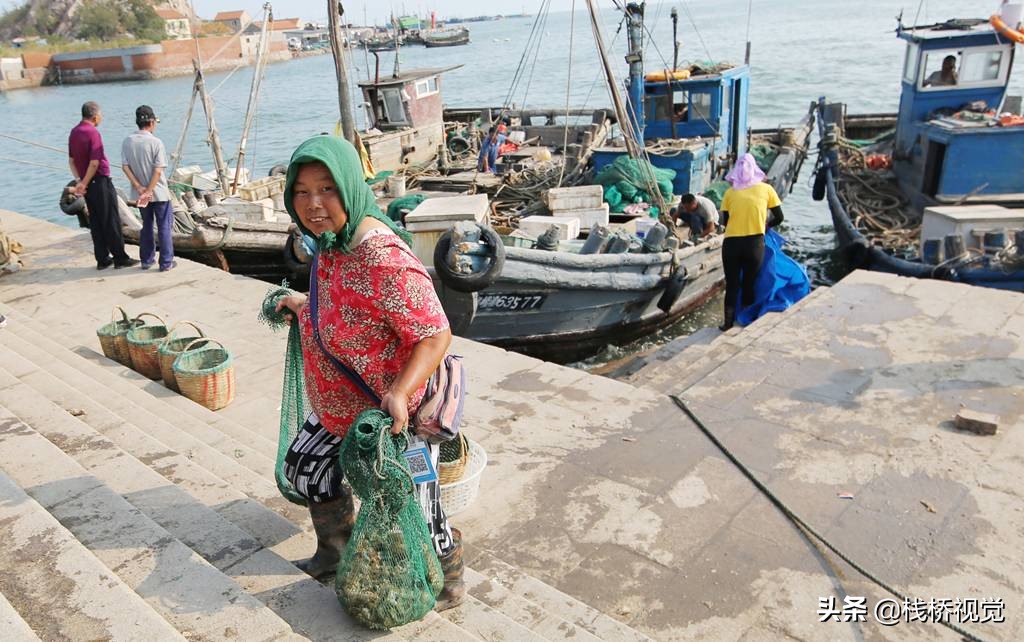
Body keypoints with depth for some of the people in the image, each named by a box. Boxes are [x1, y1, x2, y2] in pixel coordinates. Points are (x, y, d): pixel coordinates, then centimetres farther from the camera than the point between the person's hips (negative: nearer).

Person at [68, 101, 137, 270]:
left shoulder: (74, 132, 10)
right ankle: (120, 258, 4)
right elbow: (94, 163, -20)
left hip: (87, 184, 8)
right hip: (100, 182, -8)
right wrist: (84, 184, -11)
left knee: (96, 222, 11)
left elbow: (71, 160, 13)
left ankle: (102, 259, 15)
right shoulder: (93, 133, -16)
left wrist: (79, 180, 10)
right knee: (112, 222, -1)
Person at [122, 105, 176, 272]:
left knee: (146, 225, 18)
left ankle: (147, 260, 23)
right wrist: (148, 191, -16)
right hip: (159, 192, -5)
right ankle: (166, 262, 6)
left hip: (140, 193, 5)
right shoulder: (156, 142, -14)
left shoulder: (127, 141, -1)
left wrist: (140, 188, -7)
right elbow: (158, 170, -19)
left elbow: (125, 167, -5)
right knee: (164, 227, 5)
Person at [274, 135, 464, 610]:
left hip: (392, 416, -9)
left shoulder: (384, 259, -33)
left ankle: (448, 580, 39)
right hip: (339, 409, 9)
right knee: (306, 467, 26)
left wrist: (399, 393, -42)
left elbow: (435, 335, -32)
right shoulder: (332, 242, -2)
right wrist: (305, 308, 20)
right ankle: (336, 552, 51)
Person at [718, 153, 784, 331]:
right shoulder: (766, 189, 4)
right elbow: (779, 217, 8)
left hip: (731, 243, 0)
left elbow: (725, 220, 6)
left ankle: (728, 323, 12)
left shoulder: (730, 192, 4)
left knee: (732, 284, 10)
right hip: (755, 243, 0)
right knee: (749, 283, 14)